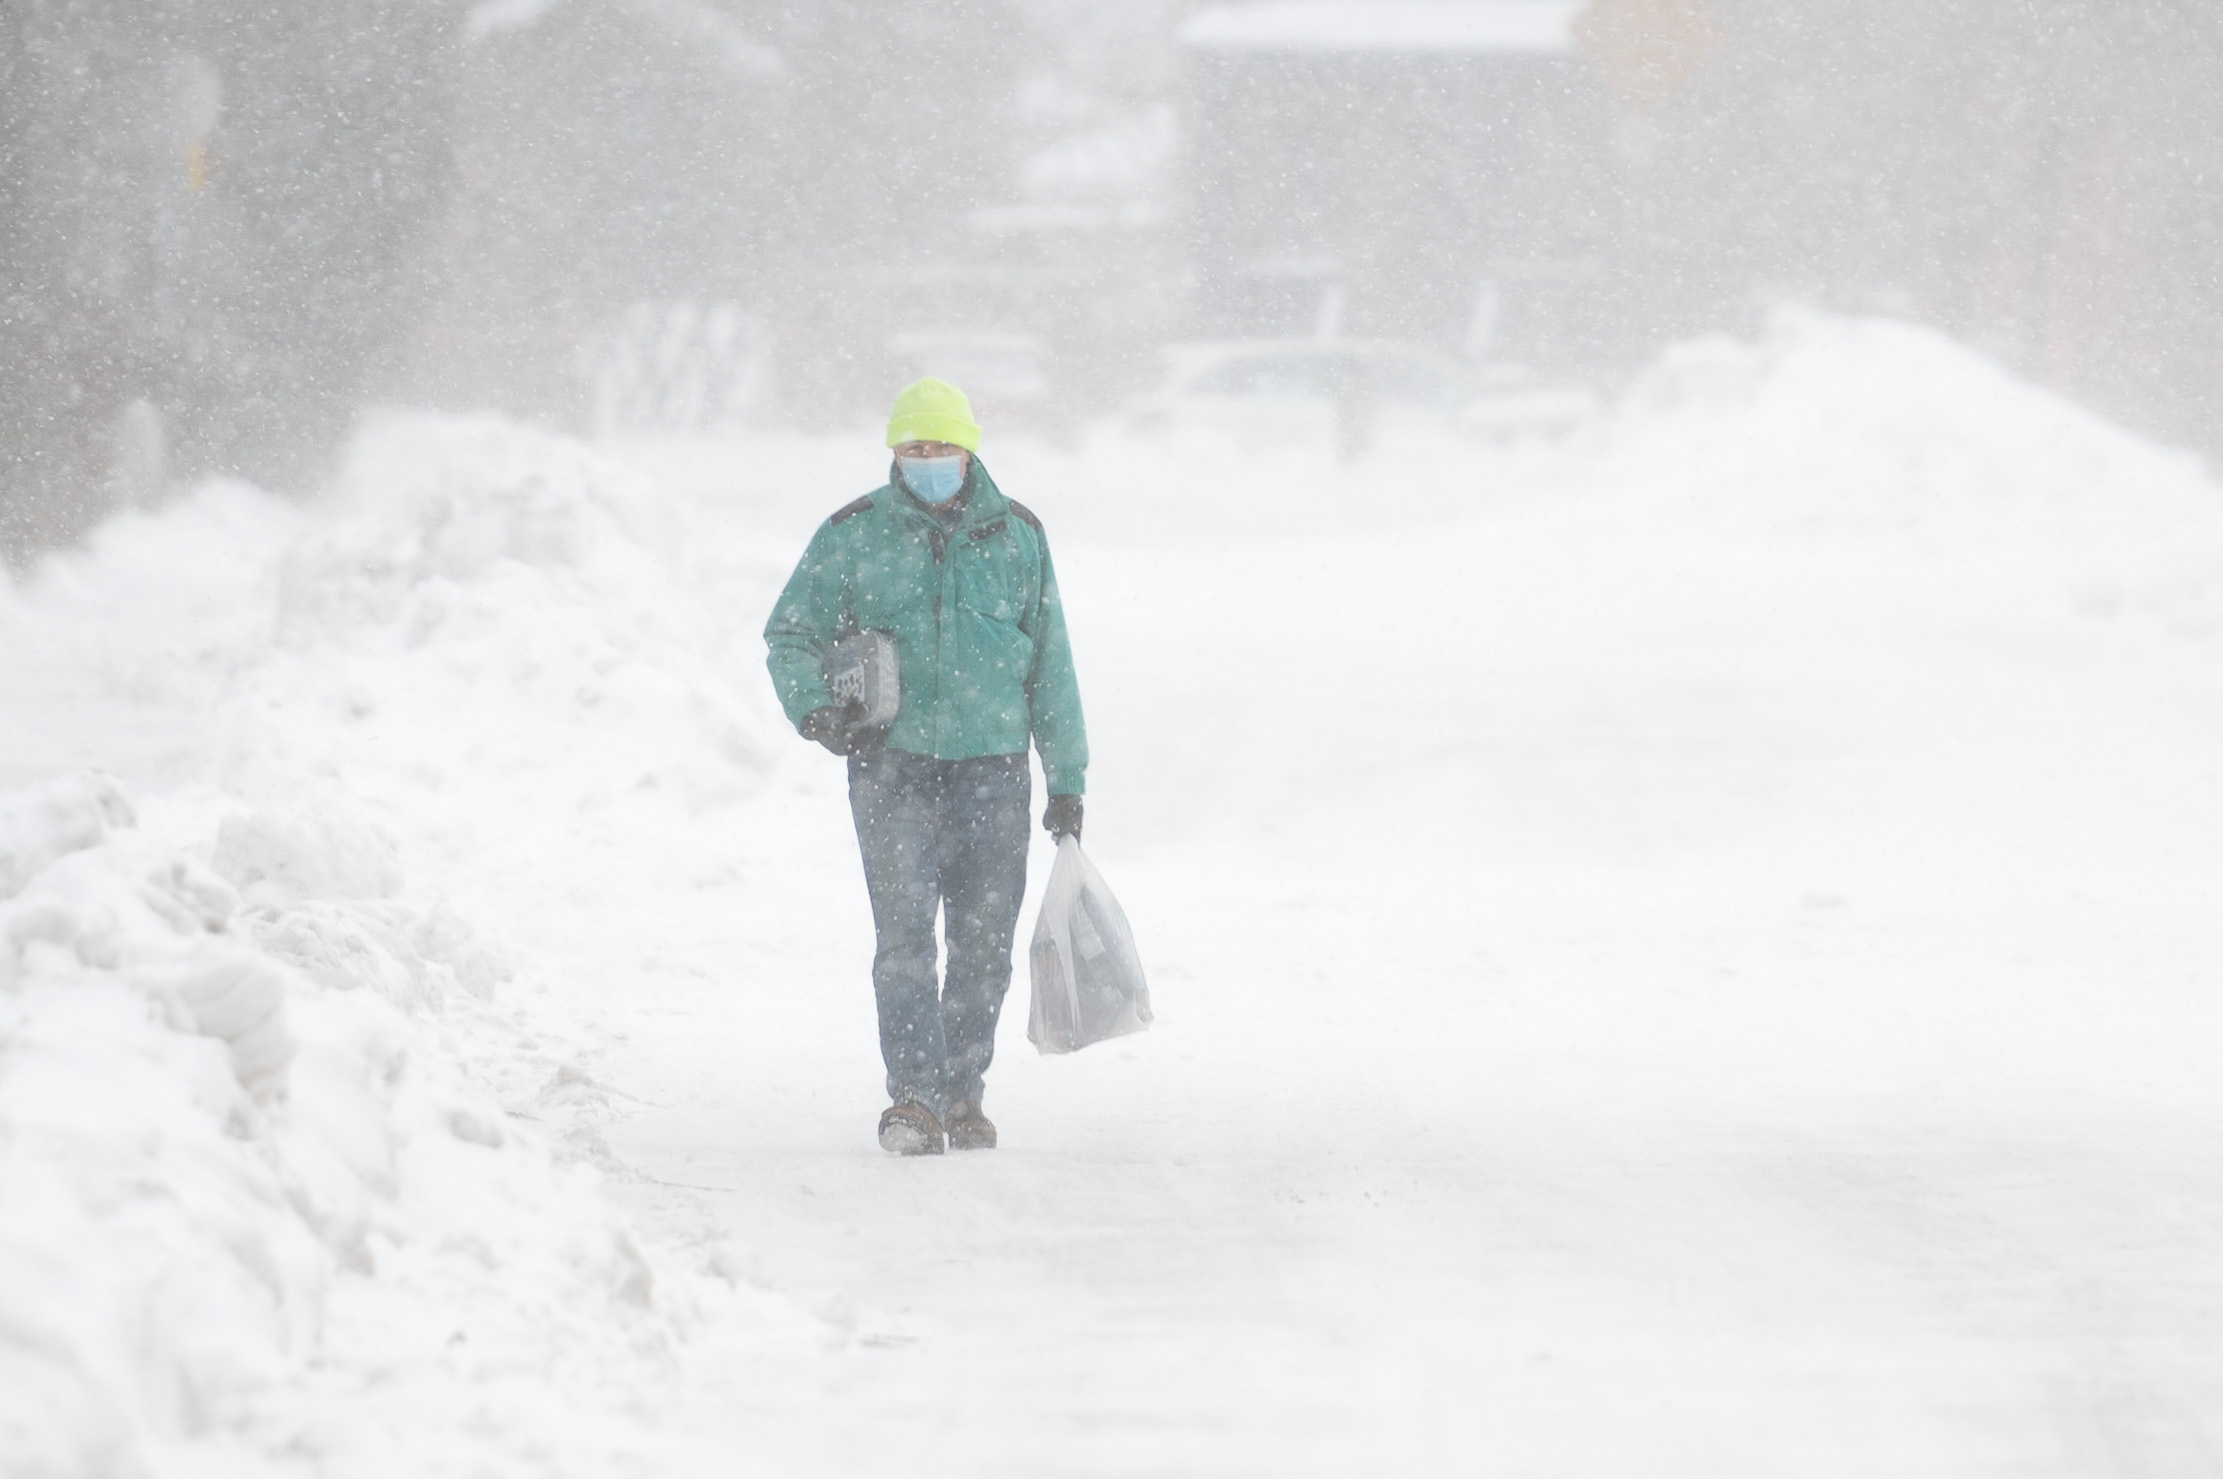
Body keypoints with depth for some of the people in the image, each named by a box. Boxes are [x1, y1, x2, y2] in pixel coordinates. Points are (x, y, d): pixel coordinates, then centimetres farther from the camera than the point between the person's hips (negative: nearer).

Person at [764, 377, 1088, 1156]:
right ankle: (914, 1099, -12)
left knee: (984, 940, 3)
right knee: (906, 933, -12)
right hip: (893, 762, -2)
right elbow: (790, 635, 7)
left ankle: (961, 1093, 16)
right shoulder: (854, 535, 2)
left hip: (991, 764, 2)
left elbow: (1050, 664, 11)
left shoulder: (1016, 535, 6)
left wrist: (1067, 780, 10)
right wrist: (813, 707, -14)